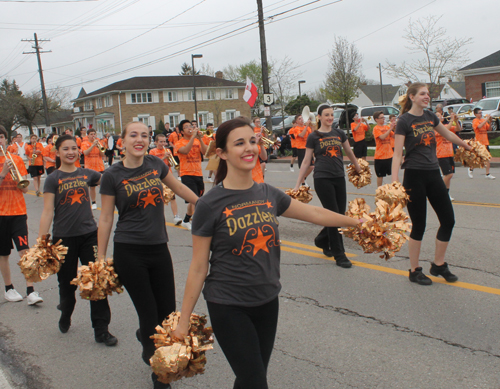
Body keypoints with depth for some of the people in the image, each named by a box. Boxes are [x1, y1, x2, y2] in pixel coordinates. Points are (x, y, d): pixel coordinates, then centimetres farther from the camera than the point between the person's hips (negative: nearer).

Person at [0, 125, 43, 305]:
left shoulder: (16, 159, 5)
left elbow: (25, 189, 2)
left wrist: (19, 178, -15)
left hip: (18, 212, 1)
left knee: (24, 250, -9)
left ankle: (30, 291, -8)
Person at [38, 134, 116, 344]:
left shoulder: (86, 174, 5)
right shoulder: (53, 179, -3)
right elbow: (47, 212, -7)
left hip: (89, 234, 2)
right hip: (64, 238, -2)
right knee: (67, 283, 12)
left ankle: (101, 330, 5)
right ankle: (65, 317, 41)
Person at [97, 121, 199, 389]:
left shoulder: (155, 164, 4)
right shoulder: (112, 175, -5)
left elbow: (179, 188, 20)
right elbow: (105, 219, -1)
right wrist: (100, 260, -1)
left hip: (159, 249, 4)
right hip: (129, 252, -4)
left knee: (168, 313, 7)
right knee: (148, 313, -1)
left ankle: (146, 336, 43)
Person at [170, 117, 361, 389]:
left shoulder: (268, 194, 2)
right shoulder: (210, 205, -13)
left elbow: (315, 214, 15)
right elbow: (198, 267, -8)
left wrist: (359, 221, 22)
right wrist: (183, 321, -6)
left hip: (267, 301, 5)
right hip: (229, 306, -5)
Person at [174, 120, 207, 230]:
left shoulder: (197, 141, 9)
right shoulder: (180, 143, -4)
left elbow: (204, 152, -7)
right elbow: (185, 150, -26)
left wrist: (199, 139, -16)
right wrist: (193, 137, -24)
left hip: (198, 173, 5)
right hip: (187, 174, -5)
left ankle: (186, 221, 32)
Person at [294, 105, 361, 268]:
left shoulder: (339, 133, 11)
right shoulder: (314, 137, 0)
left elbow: (349, 153, 24)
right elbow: (306, 161, 3)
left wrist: (359, 169, 32)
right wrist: (297, 184, 1)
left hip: (339, 178, 5)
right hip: (322, 179, -5)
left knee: (340, 216, 6)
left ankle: (321, 240, 33)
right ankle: (339, 256, 3)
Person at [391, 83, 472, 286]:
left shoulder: (430, 116, 10)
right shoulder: (404, 121, -9)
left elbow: (448, 134, 28)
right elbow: (397, 153, -13)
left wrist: (467, 147, 40)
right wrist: (394, 182, -22)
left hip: (433, 174, 7)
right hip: (415, 176, -7)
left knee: (448, 220, 6)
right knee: (418, 225, 0)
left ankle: (438, 264, 23)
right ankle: (414, 271, 15)